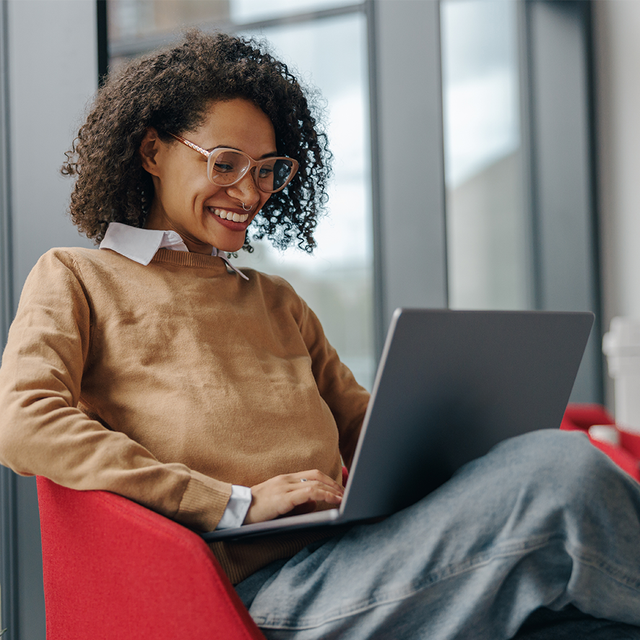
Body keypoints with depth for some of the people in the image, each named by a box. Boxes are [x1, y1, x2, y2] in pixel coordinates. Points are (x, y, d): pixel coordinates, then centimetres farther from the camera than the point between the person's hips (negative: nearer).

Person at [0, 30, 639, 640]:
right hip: (255, 578, -6)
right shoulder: (74, 280, 13)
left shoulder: (276, 302, 30)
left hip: (354, 550, 6)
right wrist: (238, 502, -11)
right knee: (561, 473, -26)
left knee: (552, 457, -26)